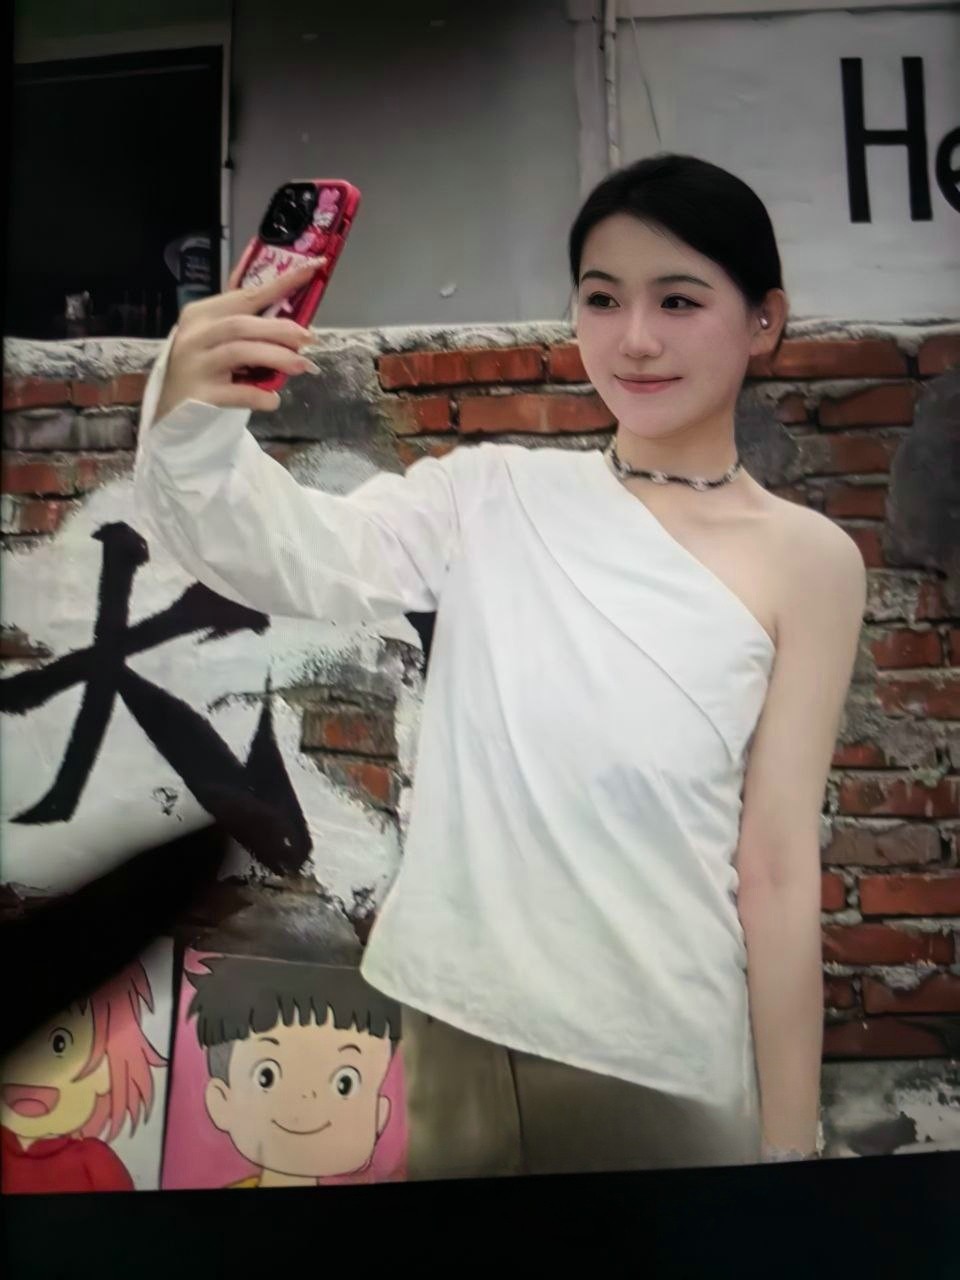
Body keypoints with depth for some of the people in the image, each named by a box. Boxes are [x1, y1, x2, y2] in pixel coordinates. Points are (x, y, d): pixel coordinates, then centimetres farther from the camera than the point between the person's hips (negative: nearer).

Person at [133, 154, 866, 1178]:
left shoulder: (807, 560, -7)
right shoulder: (491, 497, -1)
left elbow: (779, 868, -7)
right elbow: (283, 552, -13)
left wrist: (790, 1144, -2)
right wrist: (189, 417, -33)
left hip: (668, 1071, -1)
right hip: (459, 1034, 2)